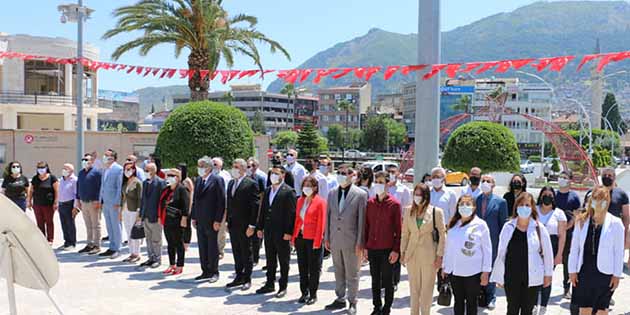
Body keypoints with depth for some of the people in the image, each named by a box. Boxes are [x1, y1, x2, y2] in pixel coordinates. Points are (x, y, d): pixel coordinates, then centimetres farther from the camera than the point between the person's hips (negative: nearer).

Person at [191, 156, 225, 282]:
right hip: (200, 220, 7)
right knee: (202, 247, 10)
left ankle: (214, 272, 13)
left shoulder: (217, 180, -9)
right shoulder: (198, 180, 13)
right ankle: (205, 272, 19)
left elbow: (221, 201, -13)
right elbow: (195, 200, 17)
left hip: (211, 220, -7)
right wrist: (194, 217, 10)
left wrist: (217, 220, -16)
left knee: (212, 247, 3)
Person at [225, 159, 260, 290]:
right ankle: (239, 277, 22)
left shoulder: (251, 184, -10)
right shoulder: (231, 183, 13)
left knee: (246, 253, 4)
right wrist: (228, 221, 13)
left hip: (244, 226, -7)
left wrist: (252, 225, -16)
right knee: (236, 253, 13)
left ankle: (247, 279, 13)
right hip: (233, 225, 7)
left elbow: (255, 206, -13)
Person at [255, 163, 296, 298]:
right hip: (268, 231, 7)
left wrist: (288, 232, -17)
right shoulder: (268, 190, 12)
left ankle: (283, 287, 15)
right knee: (270, 260, 15)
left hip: (282, 233, -7)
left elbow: (291, 213, -14)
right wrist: (260, 227, 9)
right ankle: (270, 284, 26)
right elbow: (263, 210, 15)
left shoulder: (288, 192, -10)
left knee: (283, 261, 5)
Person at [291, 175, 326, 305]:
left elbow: (321, 223, -11)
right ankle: (304, 293, 22)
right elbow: (297, 219, 12)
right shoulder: (300, 200, 10)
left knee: (314, 268, 4)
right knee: (302, 267, 12)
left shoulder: (320, 202, -8)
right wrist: (294, 237, 7)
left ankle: (313, 294, 14)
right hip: (300, 238, 6)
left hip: (313, 239, -6)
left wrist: (317, 242, -15)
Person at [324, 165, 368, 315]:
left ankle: (352, 302, 19)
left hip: (351, 241, -5)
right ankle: (340, 299, 28)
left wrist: (360, 243, -11)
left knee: (352, 274, 6)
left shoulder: (360, 194, -9)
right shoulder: (332, 193, 6)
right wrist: (327, 238, 8)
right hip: (335, 240, 5)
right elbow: (328, 216, 10)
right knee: (338, 272, 15)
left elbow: (362, 220, -9)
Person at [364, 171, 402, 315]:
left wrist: (396, 250, -11)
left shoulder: (394, 204, -7)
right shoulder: (370, 203, 5)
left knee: (387, 281, 7)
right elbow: (366, 226, 9)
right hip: (372, 248, 4)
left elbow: (398, 228, -7)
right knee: (375, 280, 13)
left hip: (388, 249, -4)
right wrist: (365, 246, 6)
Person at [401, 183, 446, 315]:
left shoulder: (436, 212, -6)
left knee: (427, 288, 5)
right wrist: (403, 252, 6)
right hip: (412, 254, 3)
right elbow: (404, 234, 9)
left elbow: (442, 235, -3)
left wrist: (440, 255, -6)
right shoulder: (409, 212, 4)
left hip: (429, 255, -3)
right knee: (414, 288, 11)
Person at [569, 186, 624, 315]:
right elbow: (574, 248, 4)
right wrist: (572, 270, 1)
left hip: (604, 272, -1)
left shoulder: (615, 223, -6)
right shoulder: (582, 221, 0)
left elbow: (618, 251, -4)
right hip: (584, 271, 2)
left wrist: (617, 274, -5)